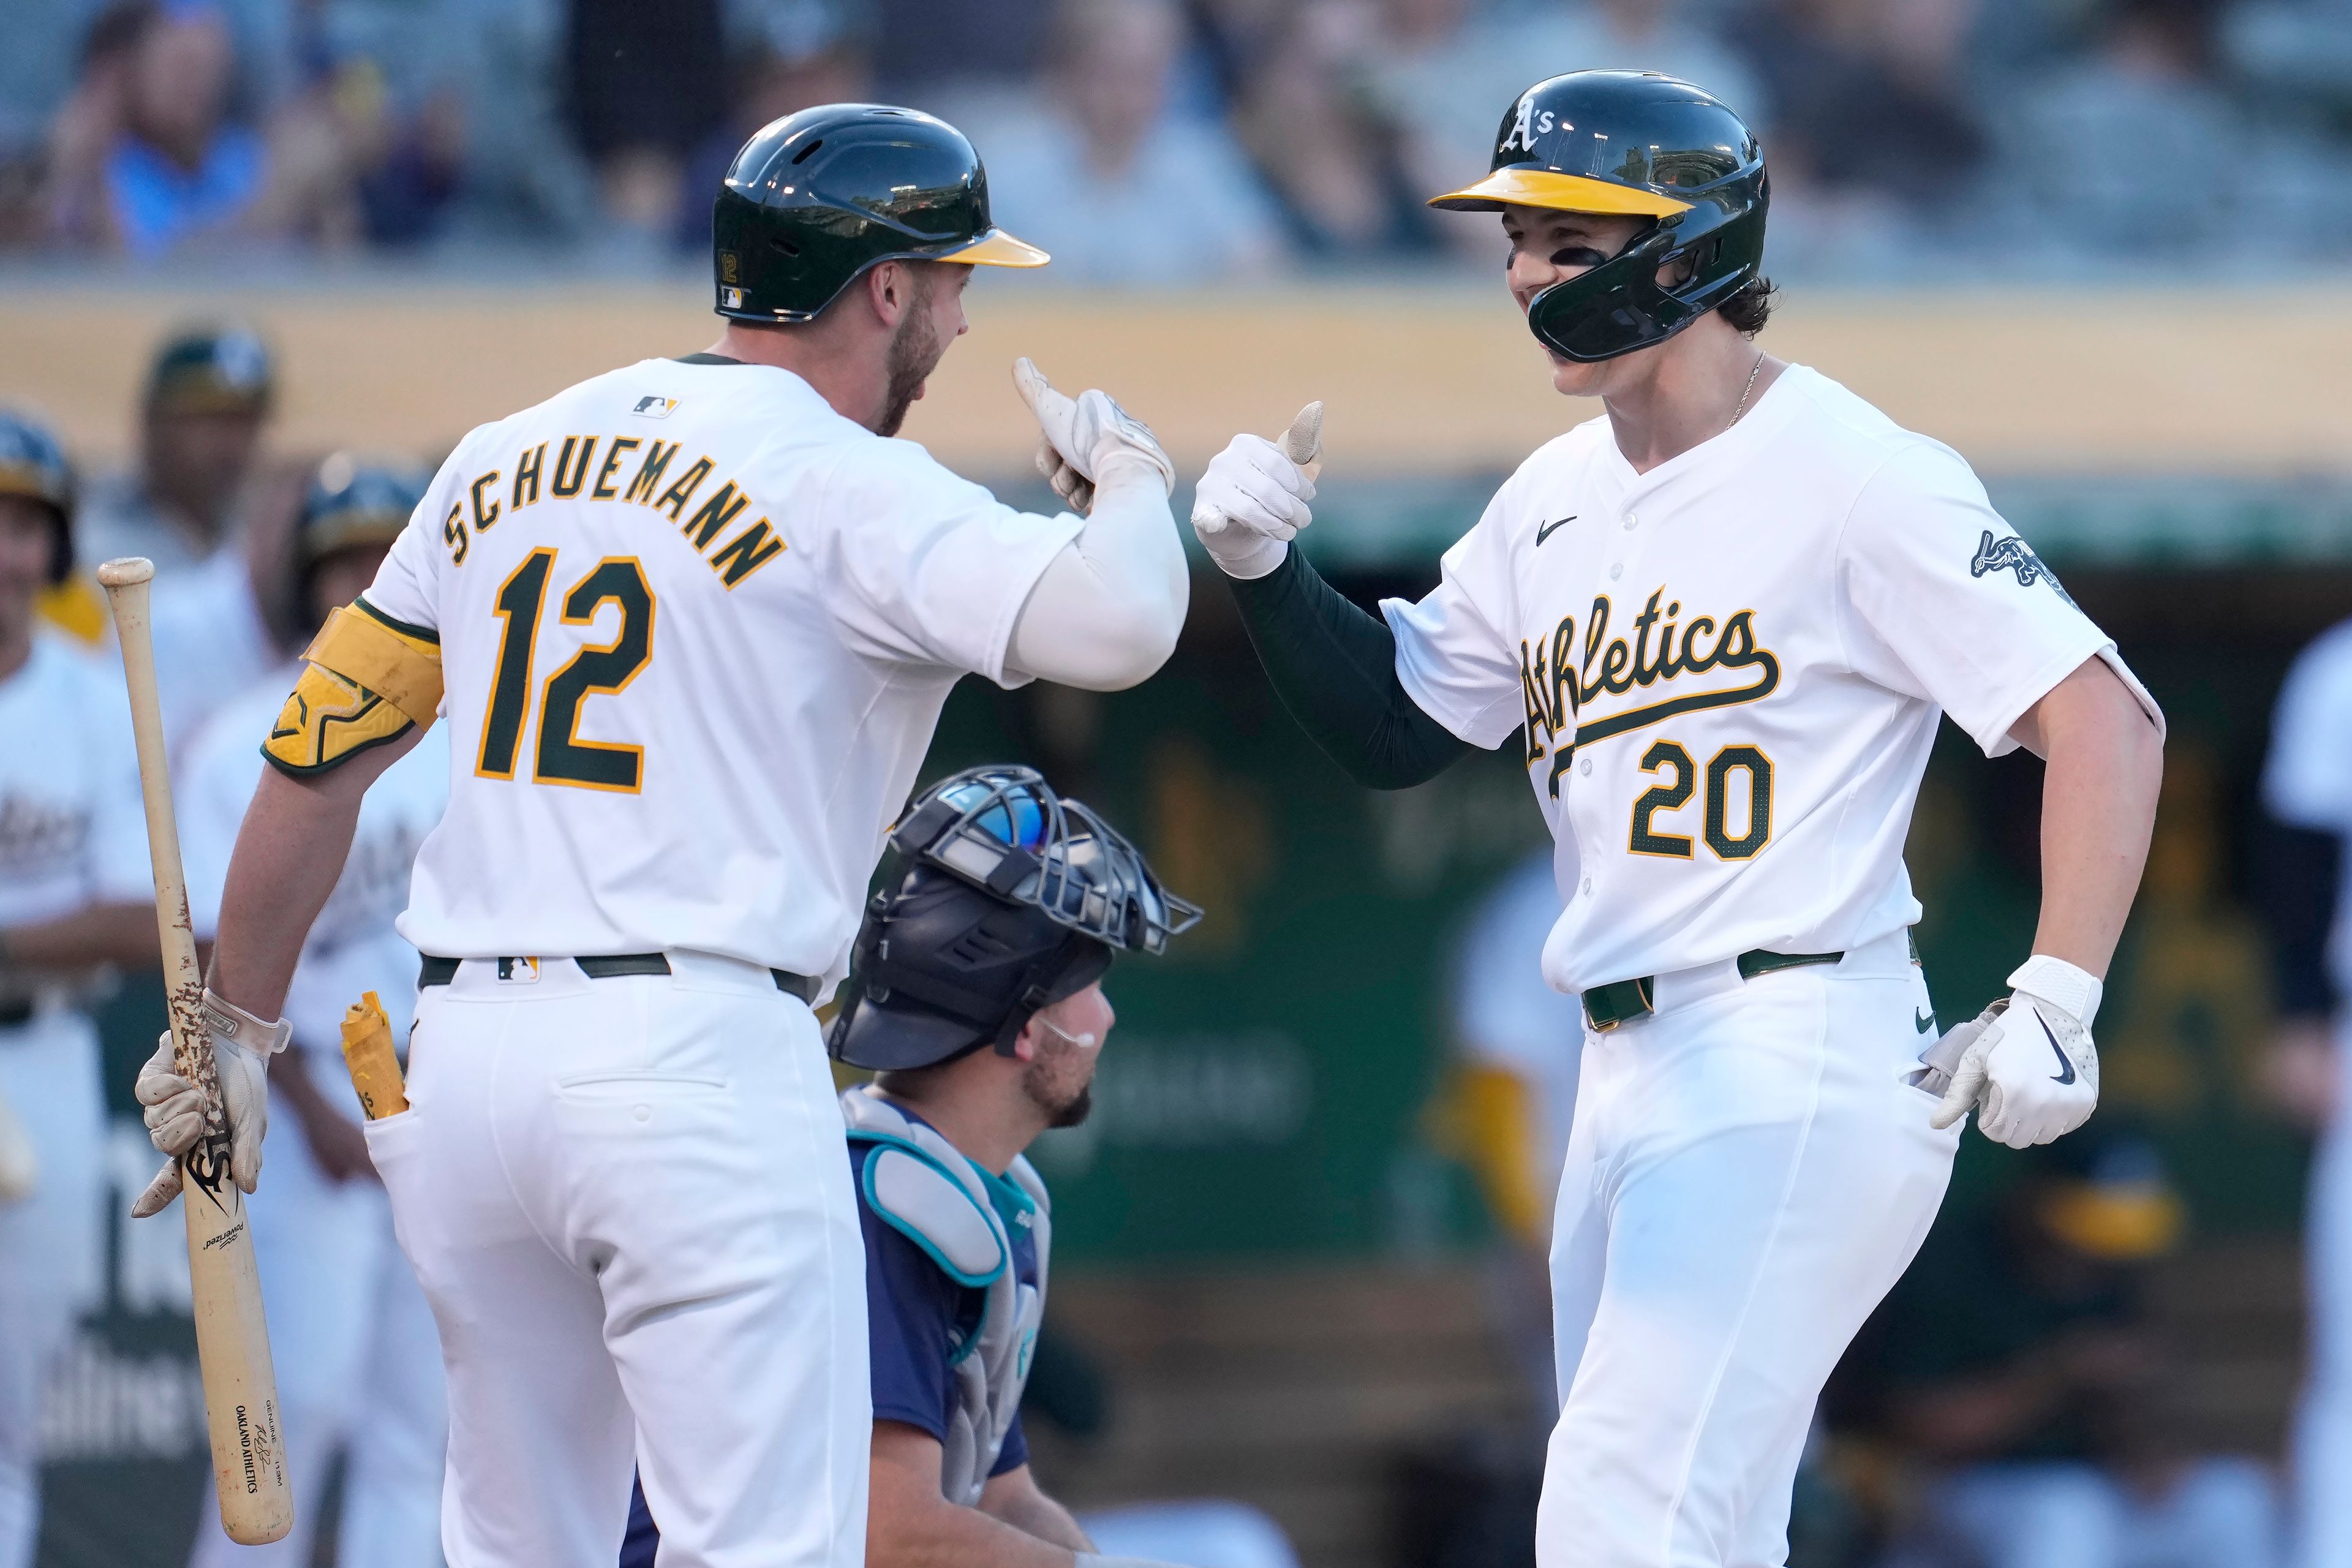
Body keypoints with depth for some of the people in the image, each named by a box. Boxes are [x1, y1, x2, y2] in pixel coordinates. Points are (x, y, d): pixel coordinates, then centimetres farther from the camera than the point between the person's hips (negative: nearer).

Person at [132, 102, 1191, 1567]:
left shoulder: (505, 459, 15)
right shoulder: (843, 485, -5)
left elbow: (319, 752, 18)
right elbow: (1115, 626, -20)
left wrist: (239, 1028, 26)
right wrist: (1128, 477, 3)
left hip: (463, 1051, 7)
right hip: (699, 1055, -7)